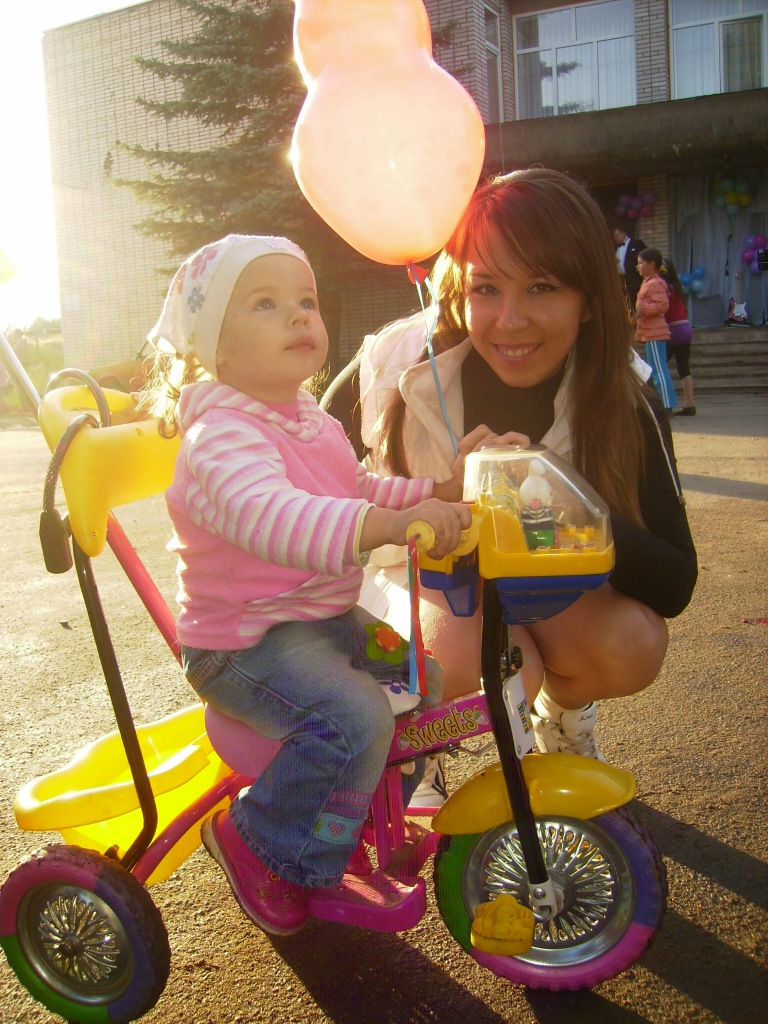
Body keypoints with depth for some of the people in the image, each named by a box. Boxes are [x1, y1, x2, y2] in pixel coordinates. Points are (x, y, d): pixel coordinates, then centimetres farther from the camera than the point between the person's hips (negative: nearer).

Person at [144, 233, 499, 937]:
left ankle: (372, 801, 32)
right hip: (244, 641, -9)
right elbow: (268, 515, -43)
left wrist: (440, 490, 6)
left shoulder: (316, 424, 8)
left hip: (327, 620, 9)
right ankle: (257, 841, -4)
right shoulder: (222, 435, -23)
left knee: (427, 676, 10)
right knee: (355, 715, -28)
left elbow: (361, 492, 22)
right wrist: (389, 524, -55)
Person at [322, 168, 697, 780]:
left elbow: (675, 586, -24)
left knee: (633, 644, -28)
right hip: (426, 580, -1)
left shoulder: (627, 407, -21)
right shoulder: (399, 366, -23)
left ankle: (563, 709, 9)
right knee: (458, 656, -34)